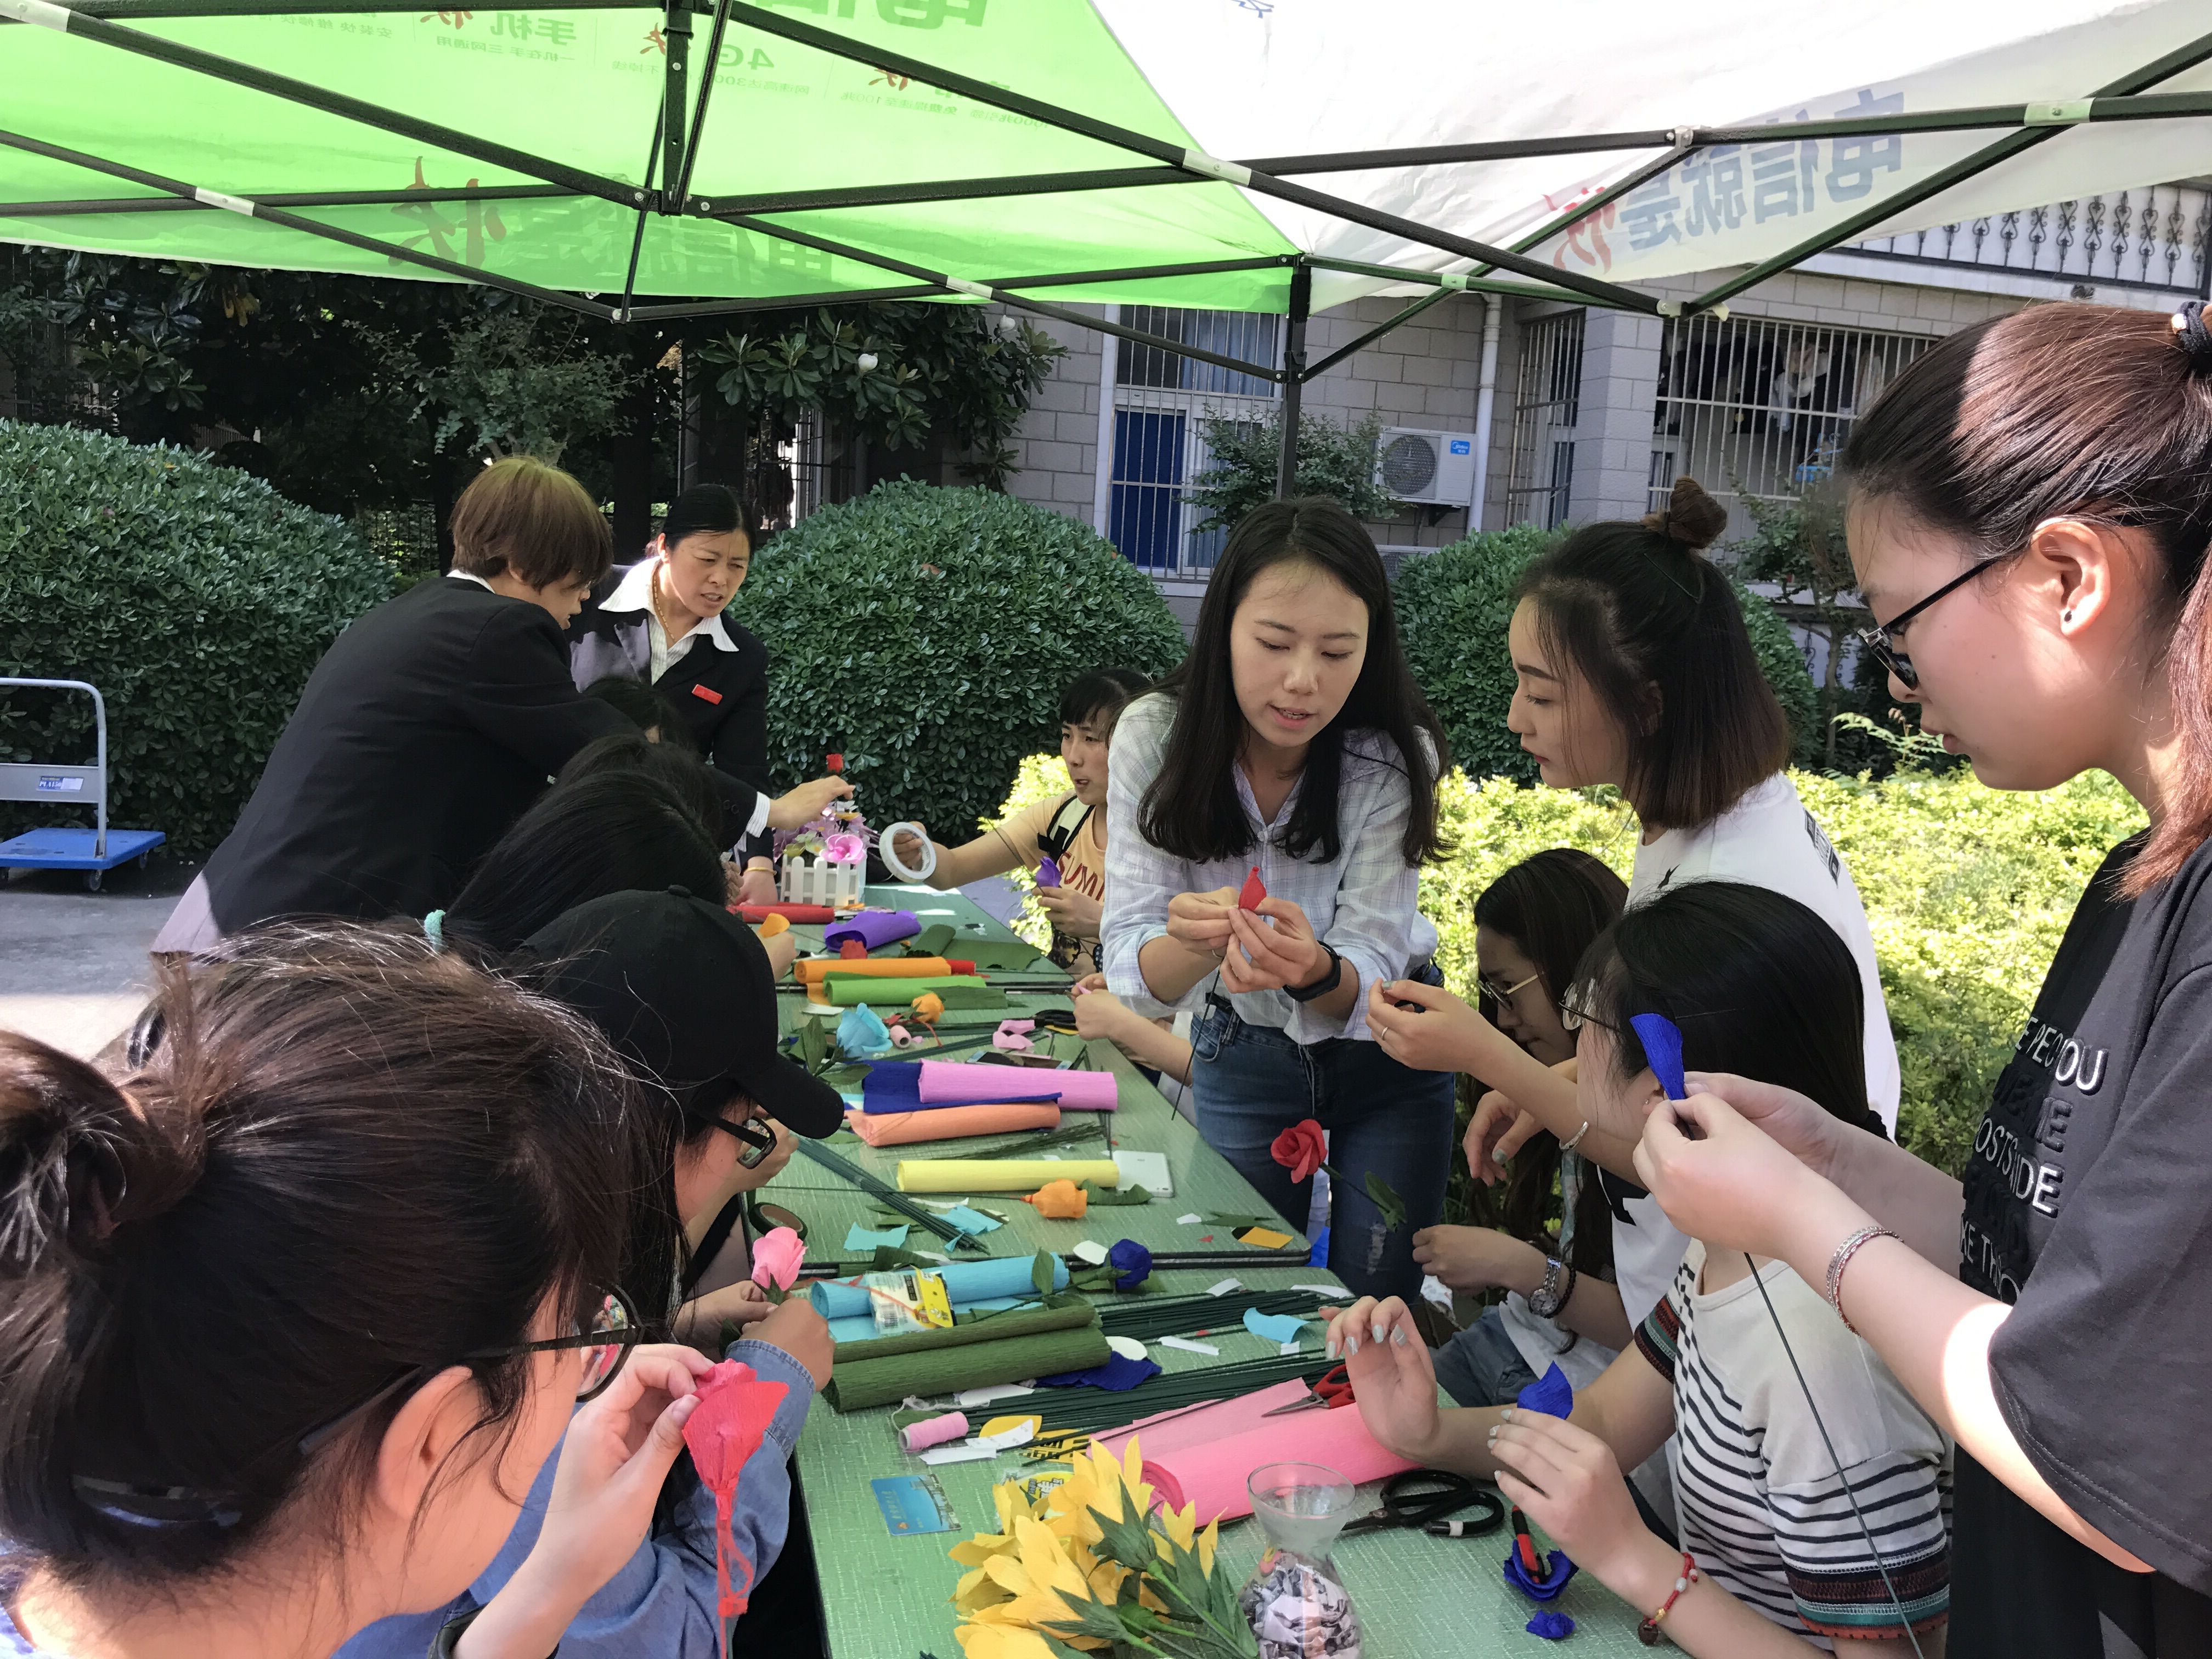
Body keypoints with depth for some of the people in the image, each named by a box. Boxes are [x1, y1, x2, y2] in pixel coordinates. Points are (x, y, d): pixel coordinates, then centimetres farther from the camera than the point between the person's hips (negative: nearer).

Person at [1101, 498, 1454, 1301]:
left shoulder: (1394, 756, -24)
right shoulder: (1154, 736, -22)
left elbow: (1367, 980, -26)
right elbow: (1133, 971, -24)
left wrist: (1315, 969, -49)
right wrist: (1195, 944, -47)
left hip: (1381, 1049, 0)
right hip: (1240, 1048, 1)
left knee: (1375, 1302, 8)